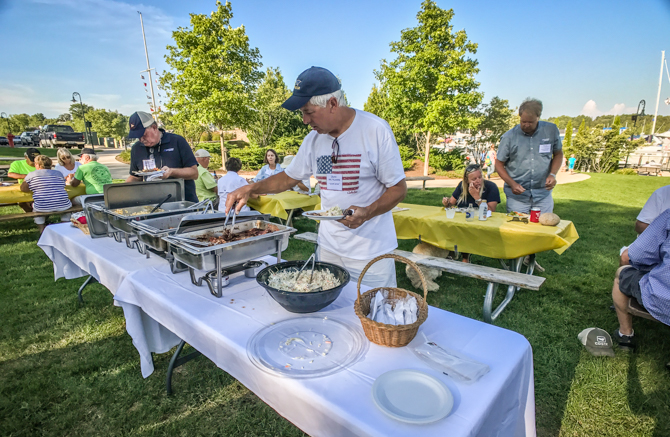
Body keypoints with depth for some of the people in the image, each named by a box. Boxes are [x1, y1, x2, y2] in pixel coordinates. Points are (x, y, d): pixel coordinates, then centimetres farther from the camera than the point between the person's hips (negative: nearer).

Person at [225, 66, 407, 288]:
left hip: (371, 250, -4)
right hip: (328, 247, 5)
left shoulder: (375, 130, -13)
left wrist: (367, 213, -25)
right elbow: (289, 177, 15)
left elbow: (398, 188, -9)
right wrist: (250, 189, 3)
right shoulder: (313, 139, 3)